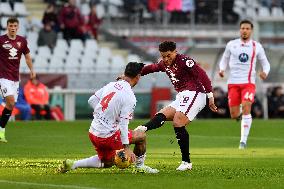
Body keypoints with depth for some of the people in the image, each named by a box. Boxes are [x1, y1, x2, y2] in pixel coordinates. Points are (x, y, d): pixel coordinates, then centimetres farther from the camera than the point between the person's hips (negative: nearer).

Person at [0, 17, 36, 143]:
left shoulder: (22, 41, 7)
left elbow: (27, 56, 19)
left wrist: (32, 70, 9)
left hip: (15, 78, 5)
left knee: (11, 105, 4)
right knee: (10, 102, -19)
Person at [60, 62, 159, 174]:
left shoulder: (111, 85, 4)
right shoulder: (130, 97, -17)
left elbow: (91, 100, 10)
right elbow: (123, 123, -21)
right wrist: (126, 148, -19)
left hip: (93, 132, 7)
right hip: (107, 136, -7)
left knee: (107, 163, 25)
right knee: (141, 136, 8)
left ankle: (72, 164, 14)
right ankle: (140, 166, 25)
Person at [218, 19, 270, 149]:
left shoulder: (256, 46, 5)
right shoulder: (231, 45, 5)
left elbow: (265, 63, 12)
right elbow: (224, 60, 16)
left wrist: (265, 72, -10)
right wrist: (222, 69, -6)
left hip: (248, 82, -1)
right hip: (233, 82, 1)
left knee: (246, 109, -19)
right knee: (234, 115, -1)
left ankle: (243, 140, -13)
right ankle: (240, 113, 38)